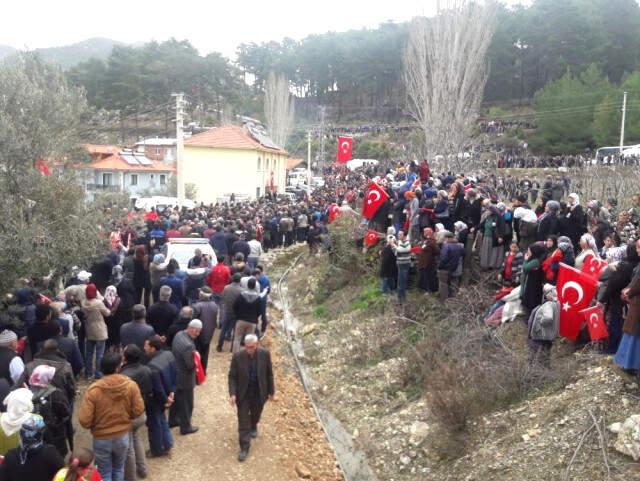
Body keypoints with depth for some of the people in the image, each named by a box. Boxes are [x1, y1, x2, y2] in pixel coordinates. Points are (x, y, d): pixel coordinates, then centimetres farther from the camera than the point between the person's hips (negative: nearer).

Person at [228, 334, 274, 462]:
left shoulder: (265, 354, -16)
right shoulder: (237, 356, -19)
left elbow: (269, 373, -4)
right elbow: (232, 376, -12)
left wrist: (271, 391, 0)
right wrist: (232, 394, -21)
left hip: (259, 393, 2)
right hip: (243, 393, -2)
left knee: (255, 414, 24)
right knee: (243, 421, 2)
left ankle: (253, 427, 57)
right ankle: (244, 448, 14)